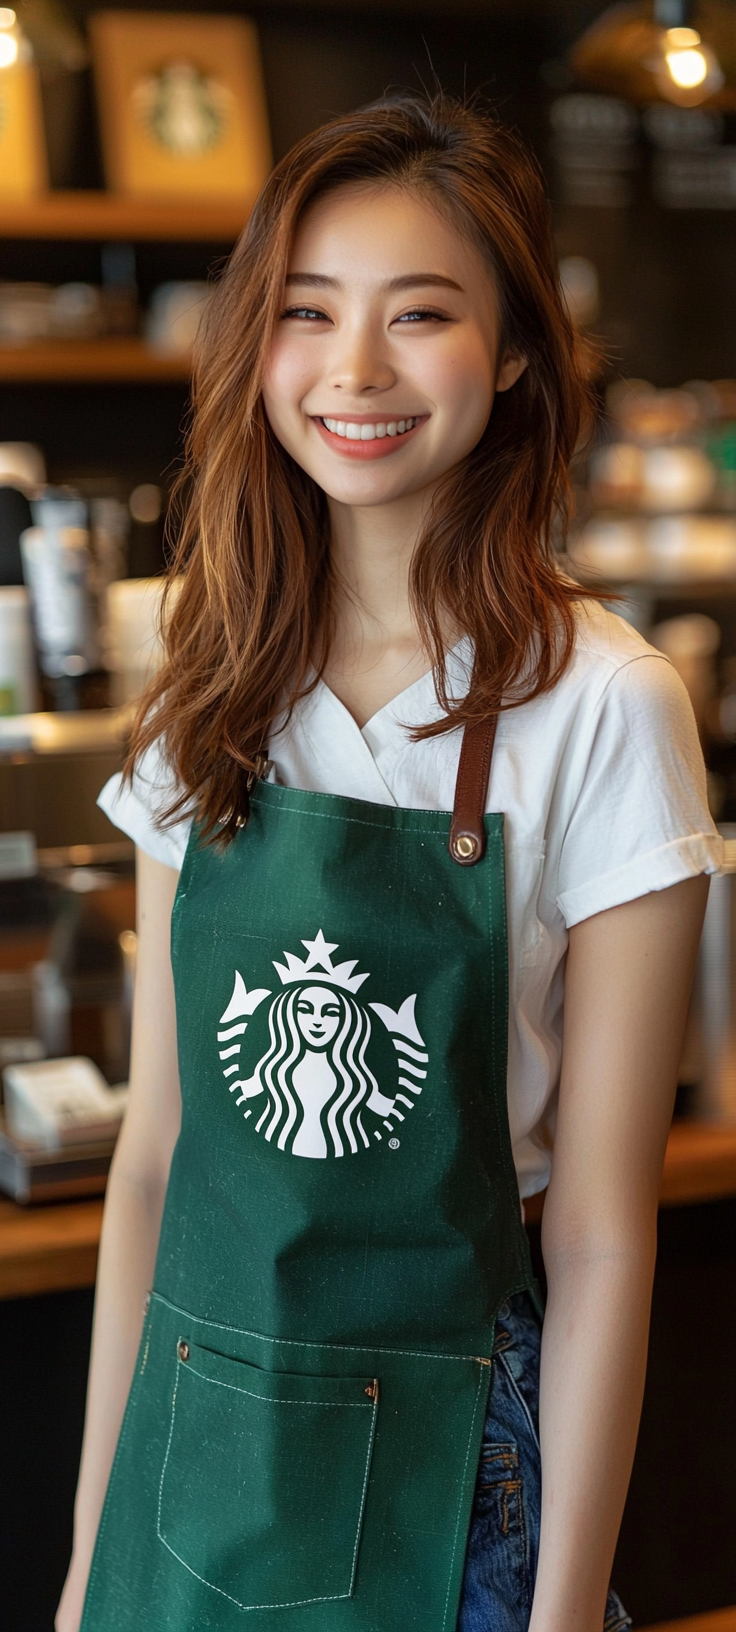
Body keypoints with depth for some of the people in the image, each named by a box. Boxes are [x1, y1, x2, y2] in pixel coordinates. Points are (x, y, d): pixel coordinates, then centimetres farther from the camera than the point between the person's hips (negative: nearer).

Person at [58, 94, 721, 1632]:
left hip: (451, 1471, -4)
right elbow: (154, 1145, 2)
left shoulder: (601, 707, -14)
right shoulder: (211, 701, -1)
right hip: (190, 1450, 4)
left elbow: (601, 1234, -12)